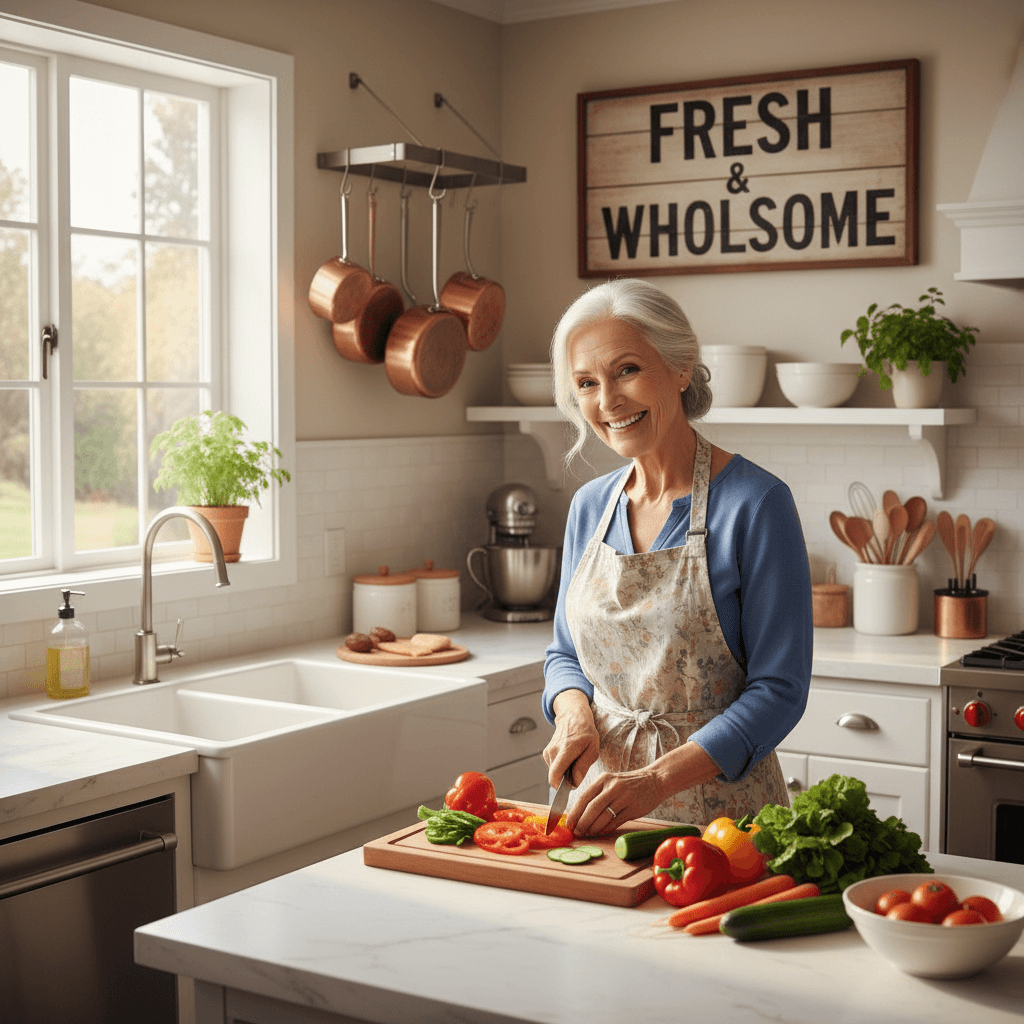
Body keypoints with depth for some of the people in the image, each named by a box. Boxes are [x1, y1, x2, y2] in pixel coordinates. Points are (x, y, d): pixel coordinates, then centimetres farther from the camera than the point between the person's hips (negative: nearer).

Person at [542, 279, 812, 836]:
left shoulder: (756, 503, -11)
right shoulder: (589, 507, 6)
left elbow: (779, 690, -12)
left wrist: (657, 779, -23)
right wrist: (574, 711, -6)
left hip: (717, 802, -4)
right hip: (602, 801, 4)